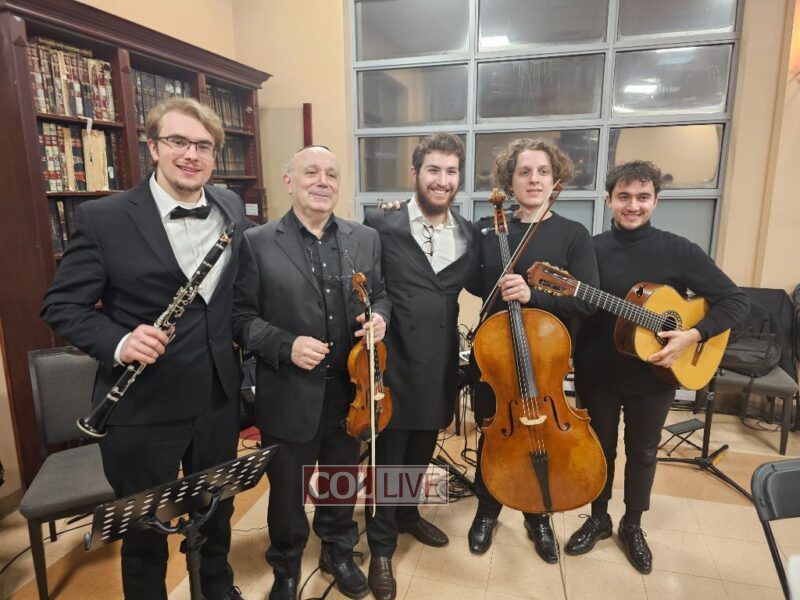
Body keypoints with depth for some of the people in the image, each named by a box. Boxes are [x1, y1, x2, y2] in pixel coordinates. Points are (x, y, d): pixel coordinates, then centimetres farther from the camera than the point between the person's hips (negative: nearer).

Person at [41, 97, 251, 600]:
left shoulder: (232, 209, 0)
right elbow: (62, 306, -7)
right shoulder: (102, 218, -12)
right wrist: (118, 343, -24)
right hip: (142, 410, -4)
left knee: (217, 512, 26)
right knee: (145, 531, 17)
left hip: (220, 400, 4)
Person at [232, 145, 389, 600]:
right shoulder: (258, 243, -6)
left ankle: (340, 552, 51)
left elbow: (380, 295, 10)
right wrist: (285, 346, -20)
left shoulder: (366, 239, 3)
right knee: (287, 492, 18)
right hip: (289, 399, -2)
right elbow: (241, 315, -7)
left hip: (350, 394, 3)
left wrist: (380, 318, -11)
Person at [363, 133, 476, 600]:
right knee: (387, 457, 10)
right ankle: (382, 545, 32)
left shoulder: (468, 233, 5)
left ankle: (408, 513, 49)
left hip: (440, 364, 5)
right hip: (394, 361, -4)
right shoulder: (382, 224, -9)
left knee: (422, 452, 23)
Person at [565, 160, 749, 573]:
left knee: (642, 453, 16)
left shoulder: (678, 251, -7)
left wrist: (693, 335, -21)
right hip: (599, 375, 1)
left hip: (653, 377, 0)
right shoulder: (590, 249, -4)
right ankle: (598, 519, 37)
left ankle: (632, 526, 38)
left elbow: (734, 300, -6)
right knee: (599, 449, 16)